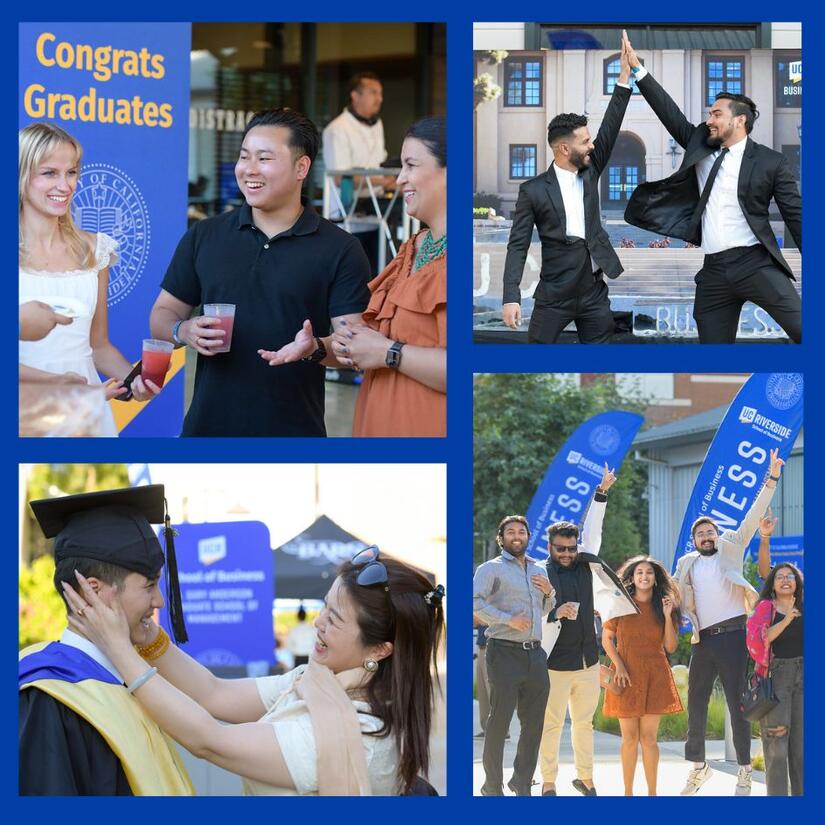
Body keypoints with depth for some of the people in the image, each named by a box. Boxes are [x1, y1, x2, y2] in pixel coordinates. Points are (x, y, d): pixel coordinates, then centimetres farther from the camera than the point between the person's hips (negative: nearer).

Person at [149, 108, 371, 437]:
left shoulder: (340, 250, -2)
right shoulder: (203, 237, 7)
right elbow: (164, 312, 12)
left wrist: (316, 348, -29)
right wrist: (184, 332, -10)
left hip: (295, 428, -2)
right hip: (208, 425, 3)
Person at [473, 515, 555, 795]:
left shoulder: (538, 572, 20)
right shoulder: (491, 568, 0)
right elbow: (474, 603, -14)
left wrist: (549, 593, 10)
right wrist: (508, 619, -19)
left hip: (535, 654, 6)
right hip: (505, 653, -6)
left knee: (534, 724, 9)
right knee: (499, 722, -7)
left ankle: (522, 783, 22)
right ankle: (492, 788, 0)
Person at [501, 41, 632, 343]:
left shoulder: (589, 172, 8)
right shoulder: (533, 190, -5)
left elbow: (610, 129, 0)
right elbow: (518, 245, -6)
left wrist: (625, 76, -8)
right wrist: (511, 297, -17)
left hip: (594, 291, 4)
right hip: (555, 294, -4)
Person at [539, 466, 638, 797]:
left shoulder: (586, 565, 9)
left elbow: (593, 532, 11)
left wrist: (601, 494, 8)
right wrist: (555, 614, -28)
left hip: (588, 661, 5)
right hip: (556, 664, -5)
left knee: (584, 722, 11)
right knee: (552, 725, -1)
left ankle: (585, 778, 20)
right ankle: (548, 784, 5)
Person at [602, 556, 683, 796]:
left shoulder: (663, 606, 8)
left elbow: (671, 647, 5)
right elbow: (607, 639, 6)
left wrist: (668, 616, -7)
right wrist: (619, 665, -8)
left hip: (655, 677, 1)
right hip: (627, 675, -1)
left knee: (649, 737, -3)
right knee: (629, 737, 0)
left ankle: (652, 792, 2)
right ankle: (628, 792, 7)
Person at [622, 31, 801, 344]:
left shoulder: (771, 162, 1)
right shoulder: (701, 147, 15)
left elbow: (795, 215, 0)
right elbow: (671, 114, 12)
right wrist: (637, 68, 7)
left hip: (756, 263, -5)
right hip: (714, 270, 5)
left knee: (803, 329, -18)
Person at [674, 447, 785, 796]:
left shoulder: (731, 547, 9)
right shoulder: (686, 565, 19)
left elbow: (753, 516, 0)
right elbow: (674, 596, 25)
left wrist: (771, 480, -9)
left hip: (733, 634, -4)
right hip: (703, 640, 4)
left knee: (737, 704, -3)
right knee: (696, 703, 6)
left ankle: (744, 773, 1)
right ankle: (697, 767, 18)